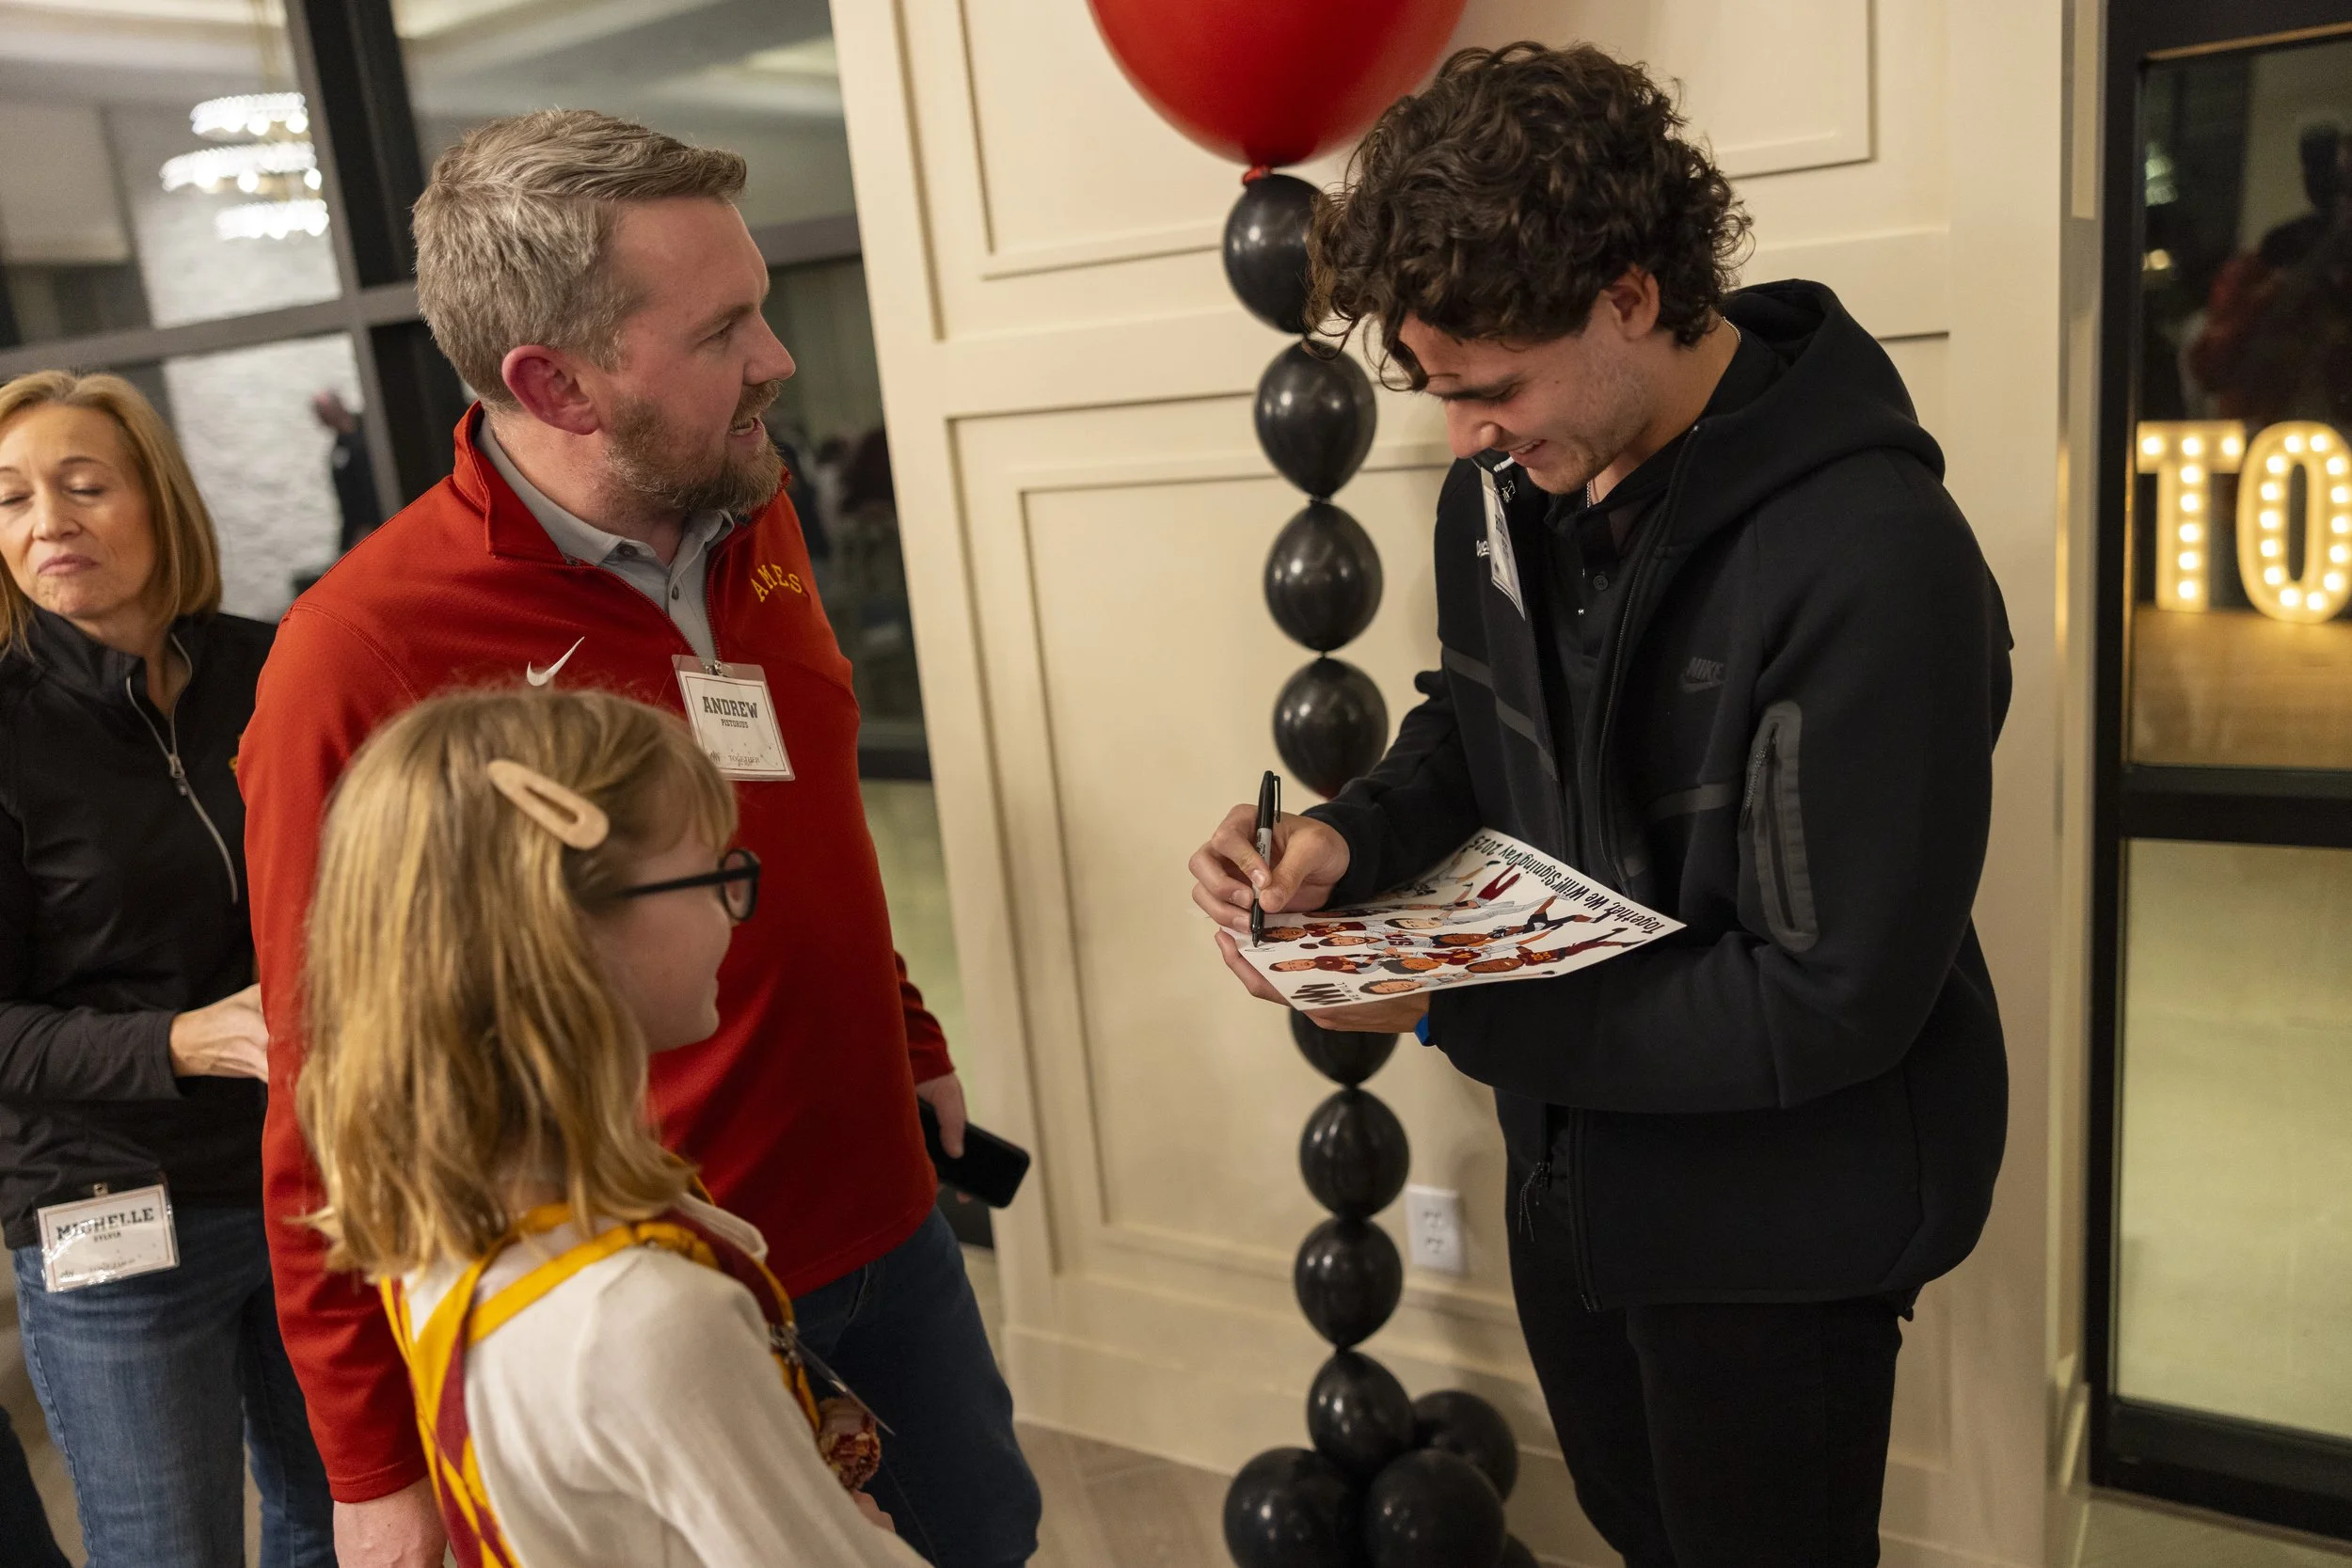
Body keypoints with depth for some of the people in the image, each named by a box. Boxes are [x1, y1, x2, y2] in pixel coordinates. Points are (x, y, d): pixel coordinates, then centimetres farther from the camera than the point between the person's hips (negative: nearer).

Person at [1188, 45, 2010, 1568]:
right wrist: (1349, 839, -13)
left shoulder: (1870, 564, -30)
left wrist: (1451, 1008, -26)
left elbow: (1831, 999, -27)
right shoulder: (1508, 483, -5)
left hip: (1779, 1224, -7)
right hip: (1573, 1155, 7)